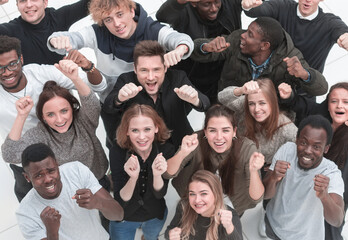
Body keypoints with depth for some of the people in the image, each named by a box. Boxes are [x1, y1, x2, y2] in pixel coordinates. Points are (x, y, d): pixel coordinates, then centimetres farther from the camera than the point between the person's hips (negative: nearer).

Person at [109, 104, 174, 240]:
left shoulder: (166, 150, -23)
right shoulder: (117, 152, -27)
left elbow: (160, 194, -17)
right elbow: (121, 200, -24)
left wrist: (157, 175, -38)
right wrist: (133, 177, -43)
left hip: (156, 216, 4)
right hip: (124, 219, -3)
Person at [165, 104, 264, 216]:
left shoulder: (246, 148, -25)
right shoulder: (197, 141, -24)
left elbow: (256, 199, -25)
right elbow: (168, 174, -23)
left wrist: (253, 171, -45)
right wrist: (182, 153, -43)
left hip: (231, 207, 0)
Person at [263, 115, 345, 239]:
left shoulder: (331, 173, -25)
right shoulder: (287, 150, -18)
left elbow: (337, 222, -38)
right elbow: (265, 194, -17)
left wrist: (324, 196, -58)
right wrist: (273, 178, -40)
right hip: (272, 226, 2)